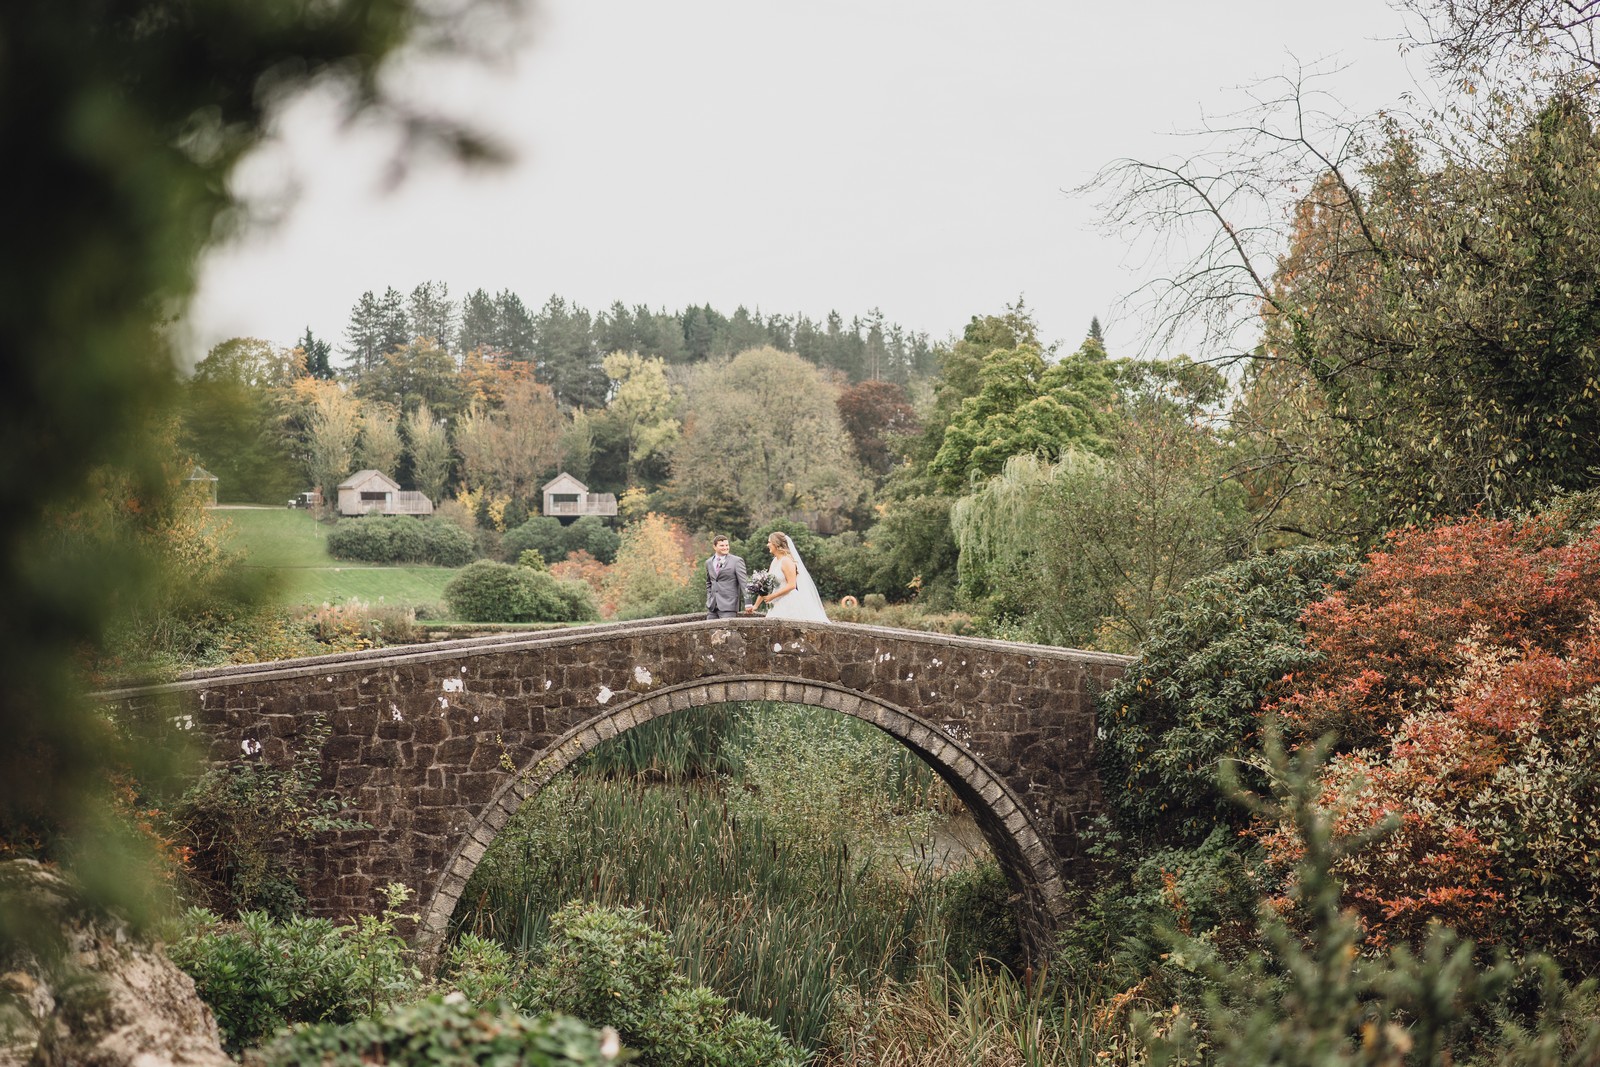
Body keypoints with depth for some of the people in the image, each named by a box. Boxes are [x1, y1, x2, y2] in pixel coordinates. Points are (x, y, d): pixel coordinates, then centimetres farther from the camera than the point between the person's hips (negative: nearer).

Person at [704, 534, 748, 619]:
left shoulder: (736, 561, -4)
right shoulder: (709, 562, 13)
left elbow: (743, 582, -9)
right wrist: (709, 600, 15)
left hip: (728, 606, -5)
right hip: (712, 606, 5)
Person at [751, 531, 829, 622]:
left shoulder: (787, 561, -10)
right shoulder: (775, 561, 14)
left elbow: (791, 585, -17)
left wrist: (772, 596, -17)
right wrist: (756, 605, 17)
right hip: (778, 605, 8)